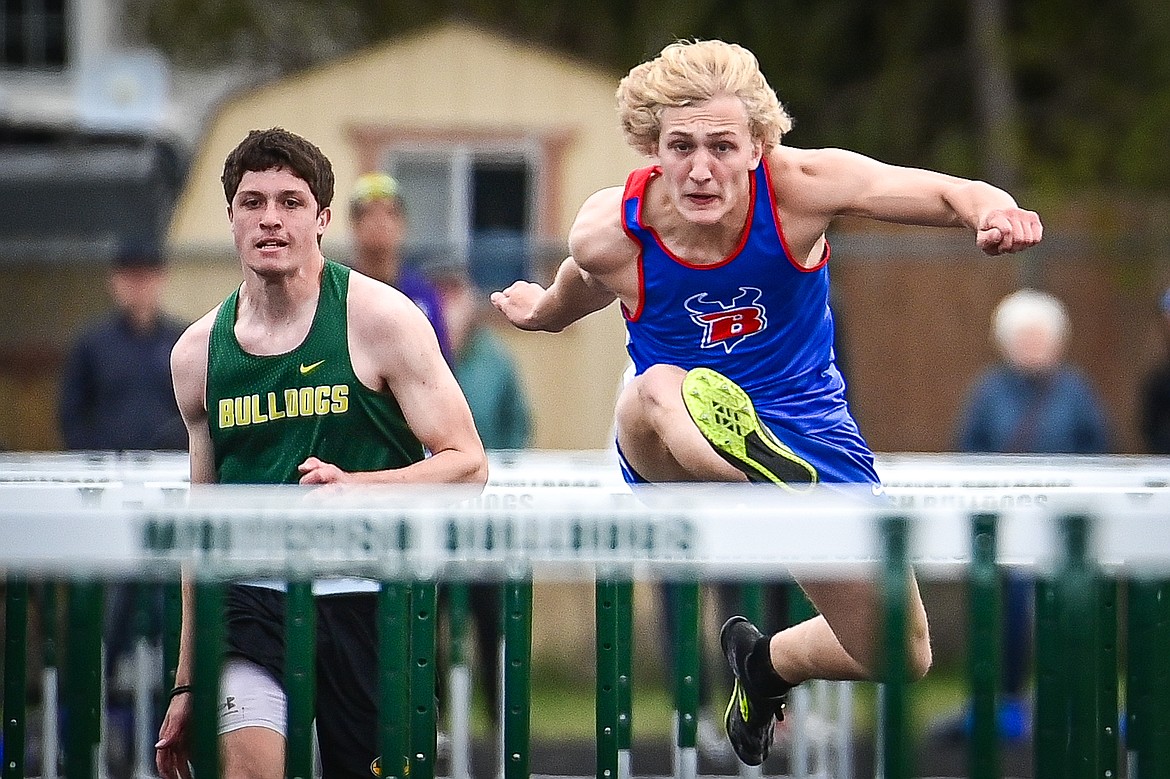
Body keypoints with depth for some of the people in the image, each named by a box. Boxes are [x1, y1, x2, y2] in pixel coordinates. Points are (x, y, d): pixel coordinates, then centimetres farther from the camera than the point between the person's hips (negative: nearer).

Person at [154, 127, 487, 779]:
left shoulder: (380, 318, -2)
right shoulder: (198, 353, 9)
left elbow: (467, 464, -4)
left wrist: (356, 485, -23)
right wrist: (188, 682, 18)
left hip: (370, 598, -2)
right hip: (254, 598, 2)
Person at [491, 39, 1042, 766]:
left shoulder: (802, 185, -20)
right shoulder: (608, 234, -17)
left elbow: (952, 195, -21)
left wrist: (996, 215, -40)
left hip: (804, 423, 2)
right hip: (675, 452, -2)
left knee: (901, 660, 5)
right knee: (657, 391, -42)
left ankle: (766, 662, 38)